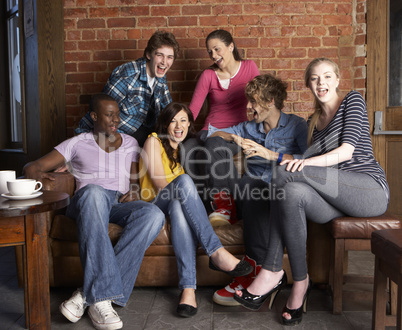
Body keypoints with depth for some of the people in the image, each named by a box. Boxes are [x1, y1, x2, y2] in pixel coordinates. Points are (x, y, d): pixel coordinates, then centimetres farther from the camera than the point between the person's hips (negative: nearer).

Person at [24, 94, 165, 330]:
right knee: (94, 191, -42)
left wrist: (133, 192, 0)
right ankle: (101, 298, -45)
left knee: (154, 214, -35)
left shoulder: (130, 143, 24)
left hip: (120, 204, 3)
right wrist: (36, 172, -14)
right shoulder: (78, 143, 15)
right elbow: (32, 167, 11)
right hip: (88, 201, -2)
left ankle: (88, 294, -35)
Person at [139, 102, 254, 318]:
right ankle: (217, 252, -43)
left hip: (177, 203, 4)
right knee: (184, 180, -37)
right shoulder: (154, 141, 0)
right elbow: (161, 185, -9)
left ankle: (188, 288, -48)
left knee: (179, 207, -38)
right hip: (155, 205, -4)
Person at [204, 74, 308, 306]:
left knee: (254, 186, -41)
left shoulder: (296, 125, 7)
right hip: (248, 189, 5)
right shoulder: (251, 128, 22)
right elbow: (213, 133, 17)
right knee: (215, 142, -4)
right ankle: (226, 203, -18)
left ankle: (255, 270, -37)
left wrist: (270, 154, -17)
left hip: (277, 192, -5)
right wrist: (234, 138, -3)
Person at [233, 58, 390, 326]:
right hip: (336, 199, 6)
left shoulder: (353, 100, 4)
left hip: (371, 189, -6)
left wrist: (305, 163, -26)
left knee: (287, 173, -26)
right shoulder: (313, 122, 21)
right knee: (293, 192, -28)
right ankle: (300, 283, -25)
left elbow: (347, 151, -10)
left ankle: (272, 273, -21)